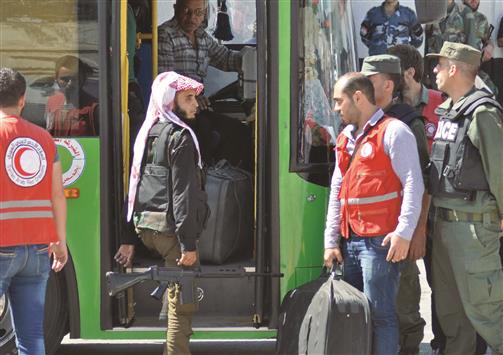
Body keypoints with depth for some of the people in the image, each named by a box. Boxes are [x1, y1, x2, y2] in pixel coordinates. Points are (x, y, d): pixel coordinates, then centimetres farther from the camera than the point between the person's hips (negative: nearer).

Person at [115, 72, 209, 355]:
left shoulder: (148, 133, 15)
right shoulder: (180, 136, -10)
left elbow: (136, 186, 16)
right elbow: (183, 193, -17)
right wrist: (188, 243, -19)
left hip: (145, 227, 9)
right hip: (170, 228, -8)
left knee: (177, 298, 19)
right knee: (182, 303, -3)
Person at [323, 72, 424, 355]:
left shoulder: (393, 131, -5)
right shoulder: (345, 139, 20)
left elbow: (413, 185, -12)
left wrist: (404, 233, -19)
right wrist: (331, 241, 15)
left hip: (380, 241, -8)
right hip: (349, 242, 8)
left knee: (380, 313, -8)